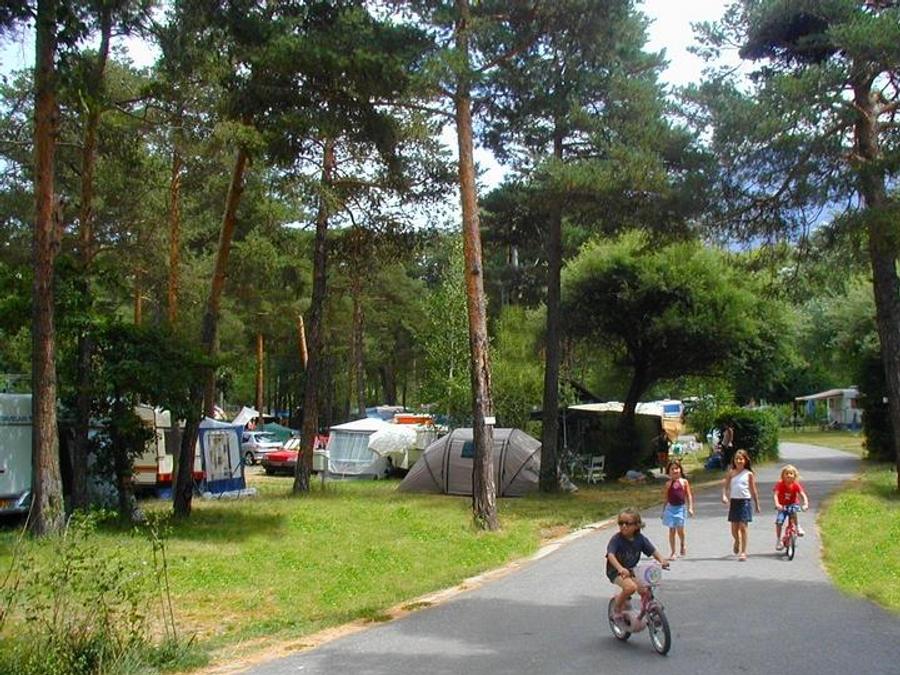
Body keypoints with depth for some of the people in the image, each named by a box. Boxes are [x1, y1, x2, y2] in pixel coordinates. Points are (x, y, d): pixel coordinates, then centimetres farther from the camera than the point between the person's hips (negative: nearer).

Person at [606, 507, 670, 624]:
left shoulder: (640, 539, -5)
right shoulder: (616, 539, -19)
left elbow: (653, 551, -2)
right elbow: (610, 555, -32)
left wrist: (661, 560, -24)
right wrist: (620, 568, -50)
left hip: (631, 570, 5)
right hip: (616, 572, -5)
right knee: (630, 587, -30)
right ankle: (617, 609, -7)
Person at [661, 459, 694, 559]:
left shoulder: (684, 482, 1)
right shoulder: (668, 484, 3)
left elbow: (689, 495, 3)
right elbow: (665, 498, 9)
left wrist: (690, 508, -4)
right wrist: (663, 511, 10)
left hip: (681, 507, -1)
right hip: (670, 508, 1)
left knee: (679, 528, -10)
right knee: (672, 530, 2)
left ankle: (683, 544, 22)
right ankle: (672, 552, 9)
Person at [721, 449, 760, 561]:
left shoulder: (749, 474, 0)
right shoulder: (731, 473, 5)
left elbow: (753, 490, 5)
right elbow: (725, 487, 5)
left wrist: (757, 505, 9)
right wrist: (724, 496, -14)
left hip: (745, 501, -2)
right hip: (734, 501, 2)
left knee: (743, 527, -7)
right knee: (734, 528, 6)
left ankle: (743, 552, -1)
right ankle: (737, 541, 39)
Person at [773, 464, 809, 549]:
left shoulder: (796, 485, -12)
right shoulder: (780, 484, -13)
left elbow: (803, 495, -19)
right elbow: (776, 495, -23)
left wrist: (806, 504, -37)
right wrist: (777, 504, -41)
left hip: (793, 504, 0)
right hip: (782, 506, 1)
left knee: (792, 510, -36)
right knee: (779, 521, -16)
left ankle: (798, 527, -15)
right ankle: (778, 540, -2)